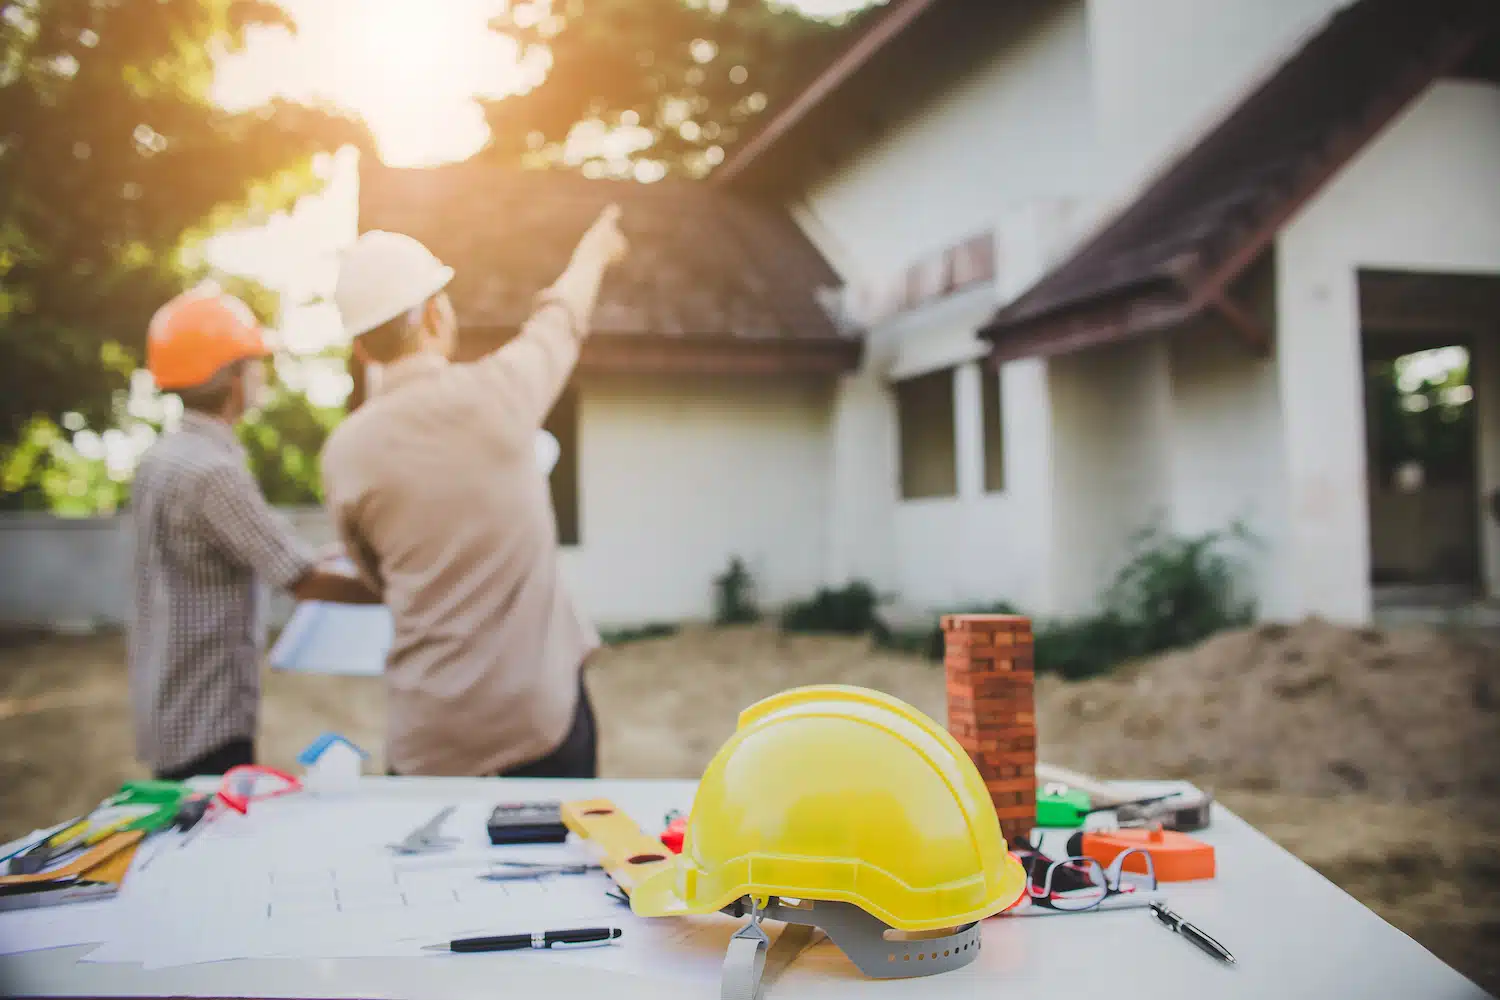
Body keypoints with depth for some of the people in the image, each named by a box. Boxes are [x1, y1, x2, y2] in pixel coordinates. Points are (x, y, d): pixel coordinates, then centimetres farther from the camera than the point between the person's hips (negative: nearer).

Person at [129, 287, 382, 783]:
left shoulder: (162, 458, 8)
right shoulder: (211, 470, -22)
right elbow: (305, 582, -21)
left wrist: (297, 560, 21)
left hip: (174, 712, 9)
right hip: (207, 723, -9)